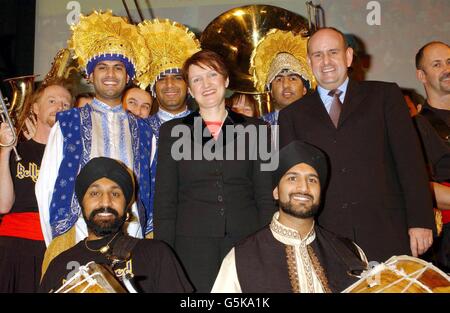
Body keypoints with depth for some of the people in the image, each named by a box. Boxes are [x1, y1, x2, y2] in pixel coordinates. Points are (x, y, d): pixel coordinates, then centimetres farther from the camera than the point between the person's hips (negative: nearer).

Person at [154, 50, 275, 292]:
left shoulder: (255, 129, 8)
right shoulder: (172, 131, 8)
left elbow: (266, 197, 7)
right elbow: (164, 200, 6)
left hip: (246, 245, 1)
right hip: (192, 247, 0)